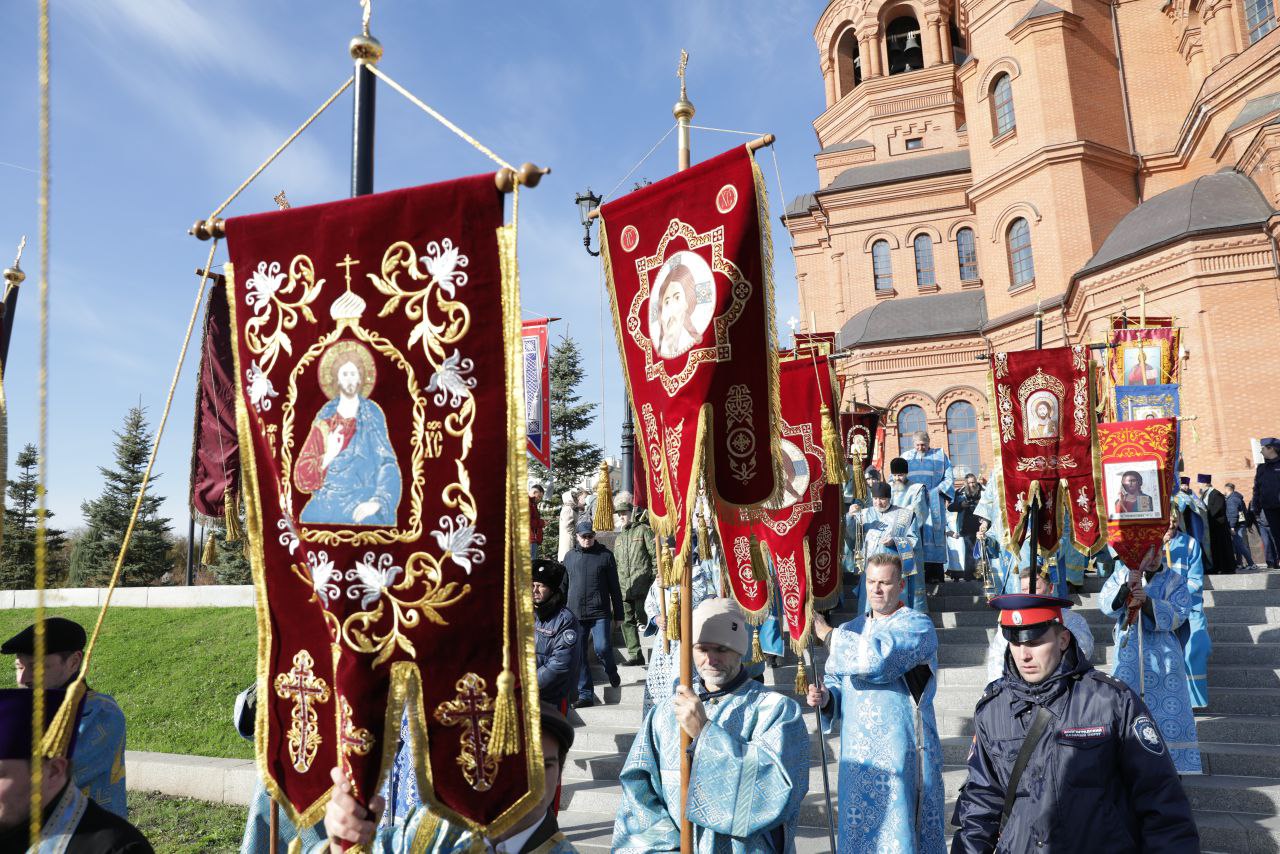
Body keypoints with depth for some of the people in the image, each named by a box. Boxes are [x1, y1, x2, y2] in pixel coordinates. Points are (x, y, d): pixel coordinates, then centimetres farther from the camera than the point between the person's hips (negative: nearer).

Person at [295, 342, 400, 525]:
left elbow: (387, 465, -3)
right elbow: (302, 477, 5)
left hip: (362, 500, -2)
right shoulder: (324, 418, 6)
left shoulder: (373, 415, 1)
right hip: (328, 501, 2)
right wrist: (328, 456, -13)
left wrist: (377, 502, -19)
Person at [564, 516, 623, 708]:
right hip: (575, 614, 3)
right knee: (578, 656, 3)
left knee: (602, 648, -12)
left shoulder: (605, 555, 2)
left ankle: (611, 672, 21)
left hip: (600, 613, -3)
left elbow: (614, 588, 4)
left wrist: (618, 615, 3)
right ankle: (585, 694, 13)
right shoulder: (570, 556, 10)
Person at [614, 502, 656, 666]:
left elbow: (655, 555, -5)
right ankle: (635, 655, 14)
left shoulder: (644, 530, 0)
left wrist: (655, 578, -11)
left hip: (642, 586, -7)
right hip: (624, 588, 7)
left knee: (643, 618, -9)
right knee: (627, 621, 7)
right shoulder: (619, 538, 21)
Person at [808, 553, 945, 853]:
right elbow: (835, 679, 14)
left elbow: (877, 658, -26)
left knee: (897, 829, 0)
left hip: (900, 750, -6)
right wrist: (825, 697, -9)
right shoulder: (853, 629, 12)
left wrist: (827, 634, -15)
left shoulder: (917, 626, -9)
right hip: (857, 752, 6)